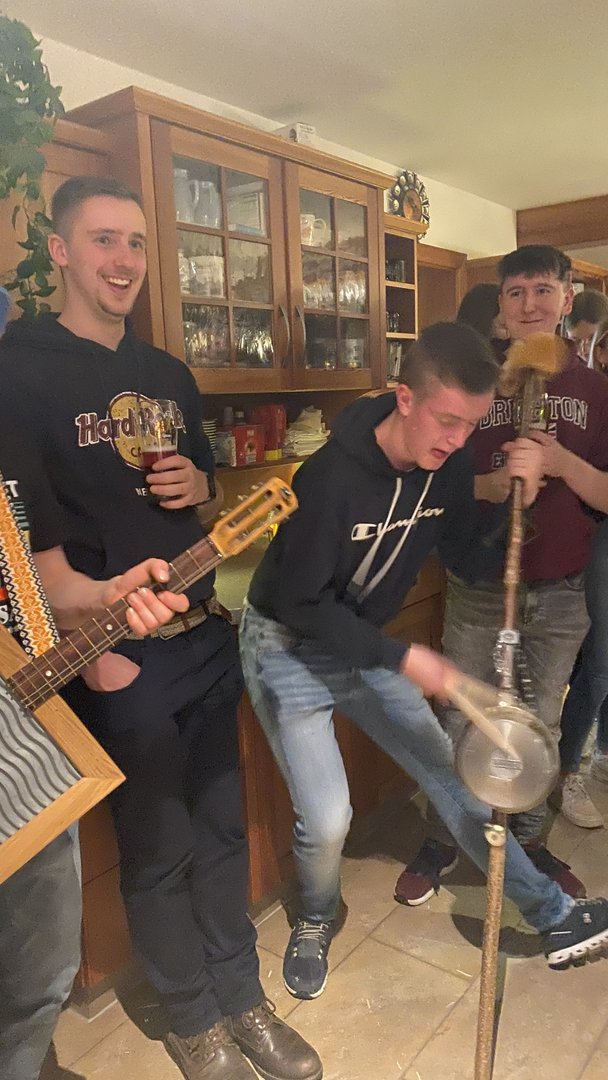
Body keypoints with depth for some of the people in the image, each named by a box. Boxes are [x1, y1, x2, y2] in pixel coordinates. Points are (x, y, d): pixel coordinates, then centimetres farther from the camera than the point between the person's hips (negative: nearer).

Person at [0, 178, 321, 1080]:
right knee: (158, 851, 9)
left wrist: (199, 487, -3)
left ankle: (243, 999, 38)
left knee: (223, 830, 16)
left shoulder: (170, 375, 11)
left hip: (205, 637, 6)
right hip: (118, 659, -6)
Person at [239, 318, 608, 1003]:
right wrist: (401, 658, -25)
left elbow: (467, 562, 0)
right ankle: (316, 920, 27)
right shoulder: (331, 477, -30)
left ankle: (553, 916, 26)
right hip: (287, 647, -5)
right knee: (325, 819, -9)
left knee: (451, 773, 10)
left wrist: (515, 501, -17)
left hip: (363, 645, 6)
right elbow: (301, 605, -24)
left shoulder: (449, 467, -10)